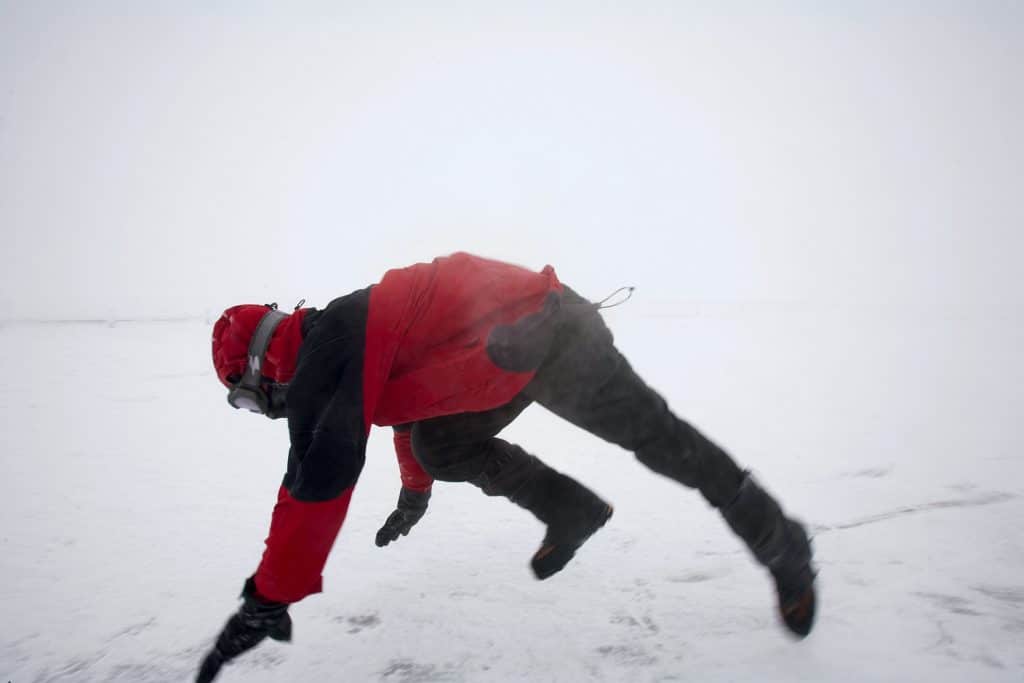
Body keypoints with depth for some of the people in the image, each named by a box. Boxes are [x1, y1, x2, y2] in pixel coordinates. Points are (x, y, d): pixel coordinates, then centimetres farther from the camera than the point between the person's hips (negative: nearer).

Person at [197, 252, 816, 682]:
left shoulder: (321, 352, -12)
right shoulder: (352, 336, 19)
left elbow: (321, 472, -20)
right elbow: (411, 402, 34)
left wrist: (269, 598, -12)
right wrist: (415, 493, 47)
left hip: (543, 333, -10)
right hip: (518, 353, 10)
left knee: (652, 433, -4)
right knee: (439, 442, 10)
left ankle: (781, 544, 11)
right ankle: (570, 510, 15)